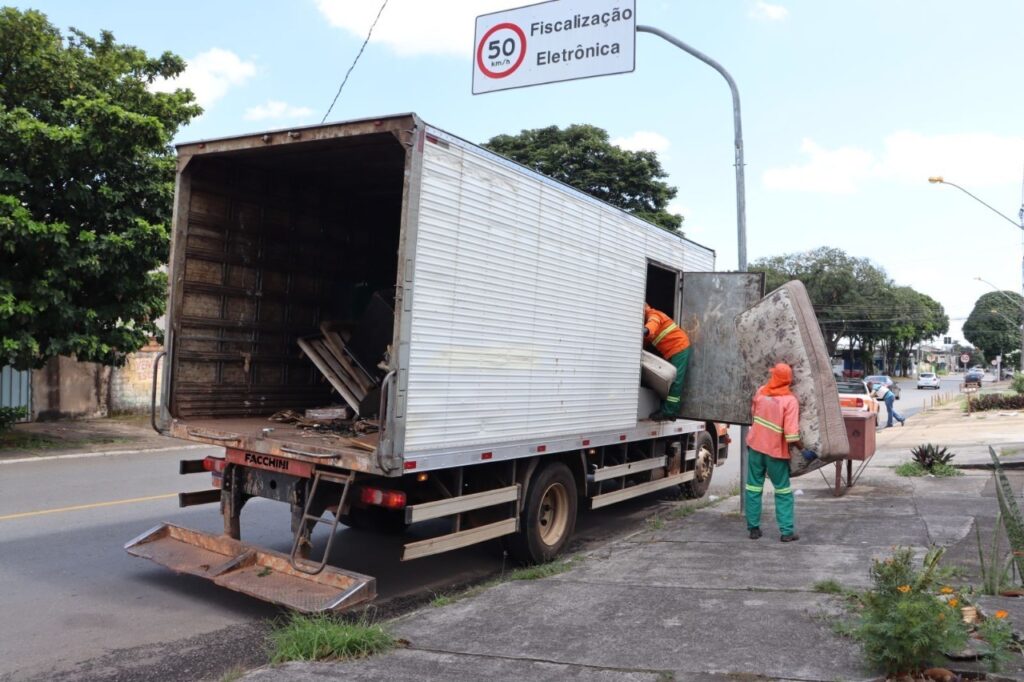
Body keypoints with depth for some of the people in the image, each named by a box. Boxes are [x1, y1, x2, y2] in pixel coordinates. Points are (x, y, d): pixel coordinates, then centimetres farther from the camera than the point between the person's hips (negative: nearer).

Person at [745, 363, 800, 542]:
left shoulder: (761, 391, -1)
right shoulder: (790, 400, -15)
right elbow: (791, 434, -19)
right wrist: (803, 449, -6)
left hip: (755, 446, 3)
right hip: (776, 451, -3)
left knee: (753, 488, 11)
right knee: (783, 492, 9)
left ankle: (753, 528, 14)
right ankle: (786, 532, 8)